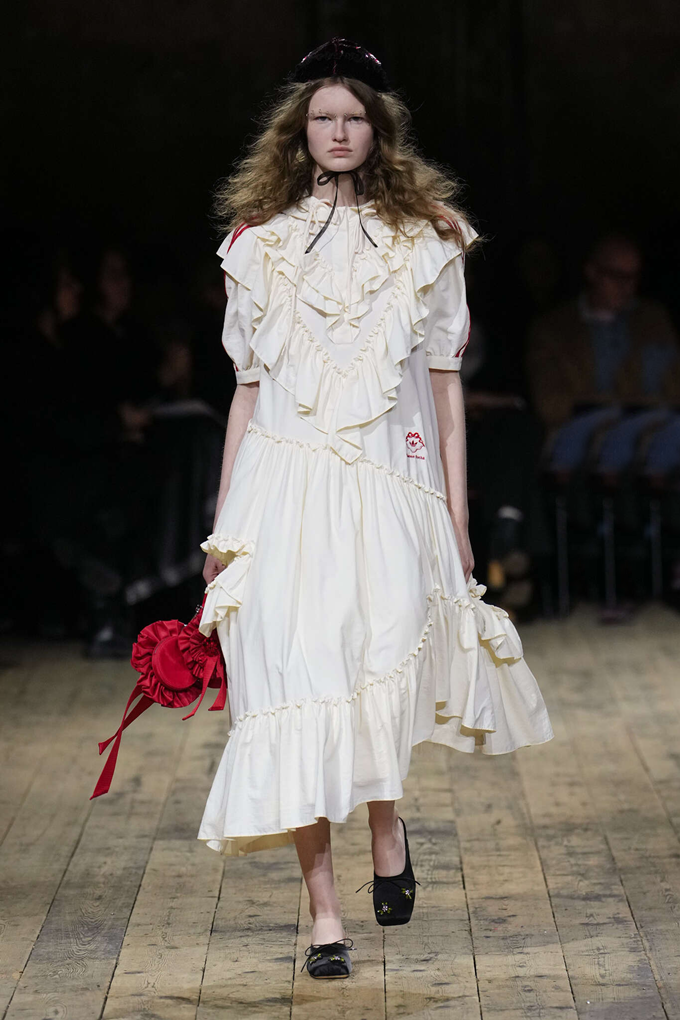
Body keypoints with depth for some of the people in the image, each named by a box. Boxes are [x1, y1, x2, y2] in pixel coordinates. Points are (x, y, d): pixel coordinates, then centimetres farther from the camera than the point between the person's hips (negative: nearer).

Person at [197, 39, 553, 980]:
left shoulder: (424, 240, 11)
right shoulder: (261, 244, 13)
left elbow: (445, 385, 11)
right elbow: (247, 390, 15)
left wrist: (457, 518, 6)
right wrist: (224, 524, 11)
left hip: (386, 486, -1)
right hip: (285, 484, 1)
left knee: (384, 671, -22)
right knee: (295, 682, -8)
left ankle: (387, 829, 6)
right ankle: (324, 910, -3)